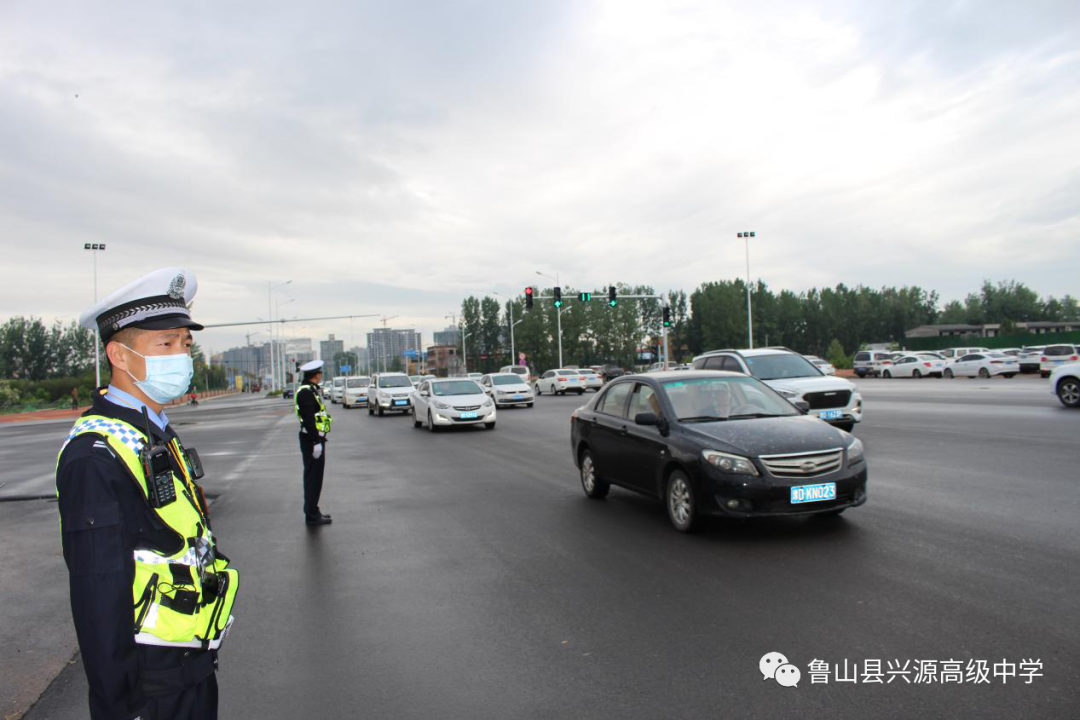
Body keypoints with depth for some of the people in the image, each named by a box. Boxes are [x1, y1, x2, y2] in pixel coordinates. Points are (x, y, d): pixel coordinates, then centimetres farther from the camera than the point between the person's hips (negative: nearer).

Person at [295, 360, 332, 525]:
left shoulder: (311, 390, 15)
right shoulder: (306, 392, -17)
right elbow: (309, 419, -22)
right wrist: (316, 442, -23)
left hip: (315, 438, 10)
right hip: (312, 440, -10)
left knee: (314, 477, 16)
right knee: (313, 478, -4)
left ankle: (312, 511, 24)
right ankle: (312, 515, 3)